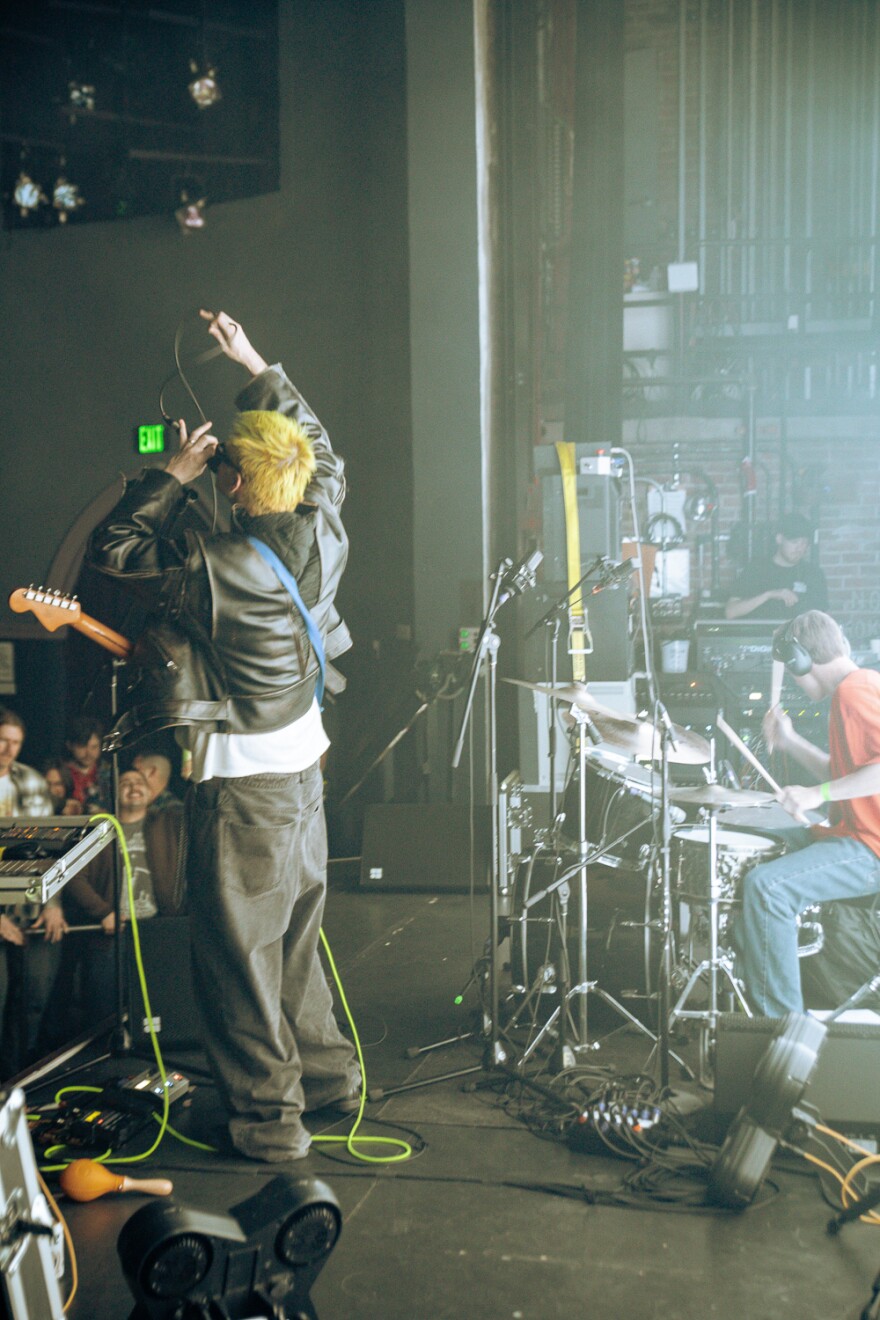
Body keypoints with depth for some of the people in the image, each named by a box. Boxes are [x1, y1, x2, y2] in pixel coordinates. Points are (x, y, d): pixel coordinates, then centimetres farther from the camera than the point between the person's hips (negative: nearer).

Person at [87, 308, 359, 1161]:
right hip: (303, 759, 7)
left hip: (243, 779, -7)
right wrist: (257, 368, 18)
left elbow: (111, 552, -10)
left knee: (238, 947, 6)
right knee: (296, 929, 21)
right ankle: (325, 1072, 34)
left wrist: (171, 475, -6)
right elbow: (320, 452, 14)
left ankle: (269, 1115, 16)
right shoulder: (324, 532, -6)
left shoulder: (215, 571, -24)